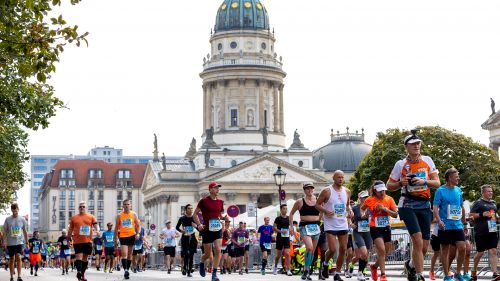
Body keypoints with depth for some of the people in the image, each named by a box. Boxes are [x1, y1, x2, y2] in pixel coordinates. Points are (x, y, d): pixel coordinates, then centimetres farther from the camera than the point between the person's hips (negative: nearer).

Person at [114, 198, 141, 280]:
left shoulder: (133, 215, 4)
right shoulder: (119, 216, 3)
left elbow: (138, 225, 8)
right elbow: (116, 228, 8)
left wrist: (138, 233, -11)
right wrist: (115, 240, 6)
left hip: (132, 236, 2)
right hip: (123, 236, -2)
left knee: (129, 254, 10)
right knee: (124, 254, -16)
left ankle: (127, 269, 21)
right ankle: (125, 270, -23)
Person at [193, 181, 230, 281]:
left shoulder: (220, 202, 8)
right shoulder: (204, 201, -5)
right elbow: (195, 214, 0)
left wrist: (224, 218, -2)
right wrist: (199, 224, -13)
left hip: (217, 229, 3)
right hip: (207, 230, -3)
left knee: (217, 250, -12)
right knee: (208, 254, 4)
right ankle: (202, 263, 39)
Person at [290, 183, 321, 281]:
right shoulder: (300, 202, 1)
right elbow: (291, 213, 9)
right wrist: (291, 226, 2)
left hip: (316, 227, 4)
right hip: (305, 227, -4)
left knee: (312, 251, 7)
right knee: (309, 248, -23)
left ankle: (307, 272, 19)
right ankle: (306, 270, -14)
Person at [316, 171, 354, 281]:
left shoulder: (347, 191, 7)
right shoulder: (327, 191, -7)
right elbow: (317, 204, -2)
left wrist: (350, 211, 1)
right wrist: (325, 211, -20)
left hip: (343, 225, 5)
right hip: (330, 225, -5)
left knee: (343, 249, 3)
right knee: (332, 249, -12)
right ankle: (325, 264, 20)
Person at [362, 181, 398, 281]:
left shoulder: (389, 199, -3)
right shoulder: (370, 200, -5)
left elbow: (395, 214, -8)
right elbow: (362, 208, 15)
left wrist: (385, 209, -22)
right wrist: (362, 214, -6)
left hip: (386, 228, 4)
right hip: (375, 229, -4)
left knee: (385, 253, 10)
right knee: (382, 250, -20)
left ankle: (374, 266, 38)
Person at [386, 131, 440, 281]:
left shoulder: (427, 160, 6)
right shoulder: (401, 164, 0)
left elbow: (437, 183, 3)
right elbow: (389, 186, 7)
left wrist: (424, 181, -15)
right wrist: (401, 183, -12)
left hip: (424, 205, 3)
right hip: (408, 205, -3)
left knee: (424, 246, 3)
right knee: (417, 238, -21)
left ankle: (411, 264, 33)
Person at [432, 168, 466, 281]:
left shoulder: (458, 190, 10)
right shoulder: (440, 191, -6)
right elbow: (435, 208, -11)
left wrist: (464, 222, 21)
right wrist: (439, 221, -25)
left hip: (457, 225, 4)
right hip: (445, 227, -4)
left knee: (462, 248, -5)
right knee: (445, 250, 3)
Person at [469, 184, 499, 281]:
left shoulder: (493, 203, 17)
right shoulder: (478, 203, -3)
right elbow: (471, 215, -7)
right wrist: (482, 214, -19)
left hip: (492, 231, 5)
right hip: (481, 232, -5)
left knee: (493, 251, -6)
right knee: (480, 252, 3)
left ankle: (495, 273, -13)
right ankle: (474, 272, 22)